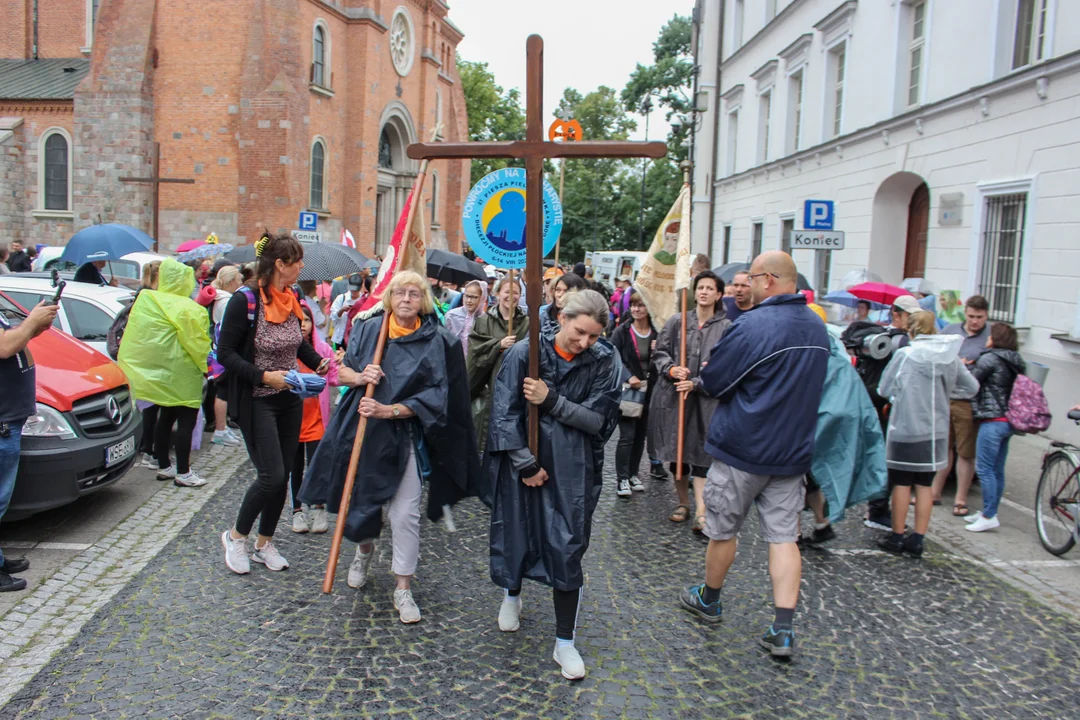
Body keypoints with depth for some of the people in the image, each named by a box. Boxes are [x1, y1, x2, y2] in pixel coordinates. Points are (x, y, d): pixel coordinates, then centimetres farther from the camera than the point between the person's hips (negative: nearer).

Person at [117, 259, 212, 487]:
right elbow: (198, 344, -14)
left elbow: (135, 334, 8)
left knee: (166, 417, 17)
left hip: (161, 373, 8)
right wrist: (207, 367, -1)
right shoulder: (187, 309, -17)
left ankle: (164, 466, 26)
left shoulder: (146, 300, 4)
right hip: (181, 376, -8)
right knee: (186, 421, -1)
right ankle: (183, 473, 1)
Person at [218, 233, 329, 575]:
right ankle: (236, 536, 16)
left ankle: (264, 543, 27)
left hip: (290, 400, 7)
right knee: (272, 475, -9)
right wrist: (264, 376, -25)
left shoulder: (291, 300, 4)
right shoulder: (245, 301, -16)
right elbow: (225, 354, -16)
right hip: (257, 402, -7)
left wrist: (320, 362, 2)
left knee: (282, 475, 11)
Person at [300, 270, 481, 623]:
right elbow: (342, 371, 10)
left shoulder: (437, 341, -7)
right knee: (362, 498, 16)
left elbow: (434, 396, -10)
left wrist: (390, 410, -20)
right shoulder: (369, 329, 2)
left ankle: (403, 588, 11)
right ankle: (365, 549, 47)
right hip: (362, 429, 3)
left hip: (404, 437, -3)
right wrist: (359, 376, -13)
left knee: (405, 514, -3)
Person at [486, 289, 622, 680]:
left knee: (566, 548, 0)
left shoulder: (605, 361, -6)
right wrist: (526, 465, -11)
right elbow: (504, 413, -9)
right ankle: (512, 594, 47)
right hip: (522, 461, 0)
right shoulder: (524, 352, -10)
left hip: (572, 469, 0)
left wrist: (551, 400, -21)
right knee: (516, 533, 14)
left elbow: (599, 420, -9)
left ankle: (564, 643, 13)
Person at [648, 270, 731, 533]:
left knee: (700, 452, -6)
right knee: (676, 450, 10)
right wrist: (671, 369, -12)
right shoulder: (677, 321, 4)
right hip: (672, 395, 2)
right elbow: (660, 352, 7)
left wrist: (695, 383, -15)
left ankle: (701, 511, -7)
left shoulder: (725, 327, -1)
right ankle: (683, 502, 26)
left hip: (705, 398, -2)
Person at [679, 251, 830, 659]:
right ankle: (783, 630, 5)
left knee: (722, 530, 12)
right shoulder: (818, 329, 7)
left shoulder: (753, 327, -19)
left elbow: (712, 383, -14)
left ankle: (709, 601, 32)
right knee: (784, 536, 8)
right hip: (794, 452, 6)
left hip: (742, 449, -6)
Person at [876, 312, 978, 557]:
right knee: (925, 485, 11)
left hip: (906, 428, -4)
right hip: (936, 431, 4)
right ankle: (917, 540, 15)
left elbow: (884, 390, -5)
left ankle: (897, 537, 15)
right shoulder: (951, 357, 1)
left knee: (902, 483, 7)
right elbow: (971, 388, 12)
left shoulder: (904, 355, -11)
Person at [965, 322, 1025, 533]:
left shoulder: (990, 358, -12)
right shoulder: (1015, 361, 14)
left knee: (984, 469, -4)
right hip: (1008, 421, 9)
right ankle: (989, 512, 21)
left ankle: (989, 516, -3)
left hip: (992, 421, -9)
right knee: (997, 470, 13)